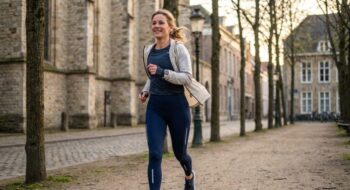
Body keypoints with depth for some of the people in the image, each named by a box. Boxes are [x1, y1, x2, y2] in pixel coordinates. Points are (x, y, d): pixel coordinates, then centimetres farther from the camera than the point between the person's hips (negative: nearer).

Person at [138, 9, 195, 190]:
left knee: (179, 152, 14)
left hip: (177, 105, -3)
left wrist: (162, 72, -27)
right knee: (154, 154, -10)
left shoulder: (178, 48, -7)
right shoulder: (148, 51, 9)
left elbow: (187, 77, -15)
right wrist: (145, 91, 6)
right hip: (154, 107, 4)